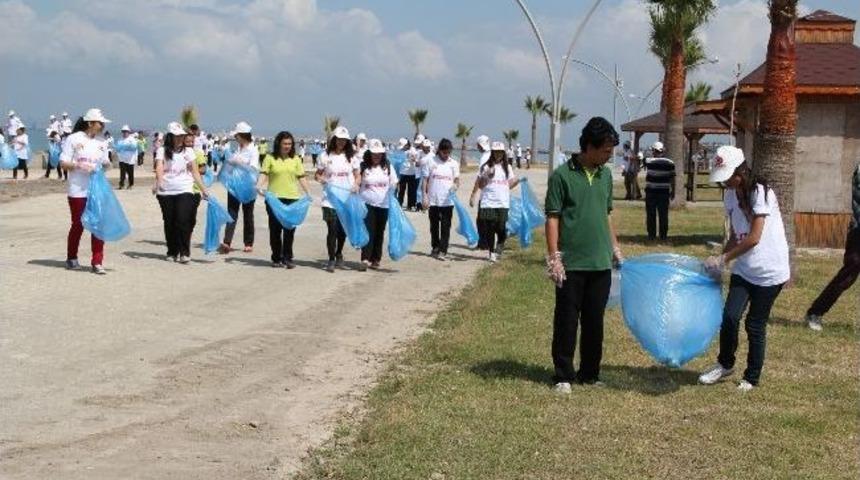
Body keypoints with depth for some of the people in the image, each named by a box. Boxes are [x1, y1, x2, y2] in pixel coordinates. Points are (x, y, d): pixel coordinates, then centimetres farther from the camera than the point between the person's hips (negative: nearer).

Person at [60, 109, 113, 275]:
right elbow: (63, 163, -4)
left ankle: (97, 262, 0)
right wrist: (79, 165, -19)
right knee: (78, 225, 5)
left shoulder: (101, 143, 12)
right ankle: (71, 259, 24)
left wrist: (107, 164, -4)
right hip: (78, 191, -4)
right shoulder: (74, 139, -4)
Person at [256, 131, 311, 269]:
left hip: (292, 198, 2)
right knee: (275, 229, 4)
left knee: (290, 230, 3)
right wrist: (259, 186, -22)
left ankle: (288, 258, 11)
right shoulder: (270, 158, 2)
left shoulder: (295, 159, 10)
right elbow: (263, 174, -5)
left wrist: (308, 192, 0)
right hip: (274, 198, -2)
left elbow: (301, 177, 10)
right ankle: (276, 258, 13)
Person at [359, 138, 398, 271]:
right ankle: (365, 259, -17)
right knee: (369, 231, -12)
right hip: (367, 204, -3)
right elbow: (357, 184, 2)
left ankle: (376, 259, 18)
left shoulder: (388, 167, 4)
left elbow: (394, 185, 9)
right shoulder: (363, 167, -1)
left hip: (383, 205, 3)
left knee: (379, 233, 8)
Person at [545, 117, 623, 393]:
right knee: (567, 321, 2)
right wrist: (553, 258, -14)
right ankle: (563, 376, 11)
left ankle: (590, 373, 22)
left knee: (594, 321, 11)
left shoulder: (606, 175, 9)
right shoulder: (563, 175, -9)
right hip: (571, 264, -5)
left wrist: (615, 247, 17)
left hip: (600, 263, 5)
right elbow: (552, 218, -9)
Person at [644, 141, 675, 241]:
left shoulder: (649, 161, -8)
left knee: (651, 215, 5)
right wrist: (673, 191, 11)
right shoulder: (670, 163, -1)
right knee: (663, 215, 7)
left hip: (651, 192, -2)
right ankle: (663, 236, 8)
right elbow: (672, 178, 2)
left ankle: (652, 235, 6)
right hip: (664, 192, 2)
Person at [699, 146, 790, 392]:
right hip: (743, 269, 5)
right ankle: (725, 364, 15)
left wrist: (723, 259, -18)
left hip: (769, 271, -5)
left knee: (755, 325, 2)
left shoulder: (760, 193, -18)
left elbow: (754, 238, -23)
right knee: (730, 316, -7)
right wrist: (719, 263, -1)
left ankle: (752, 378, 18)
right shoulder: (730, 196, 4)